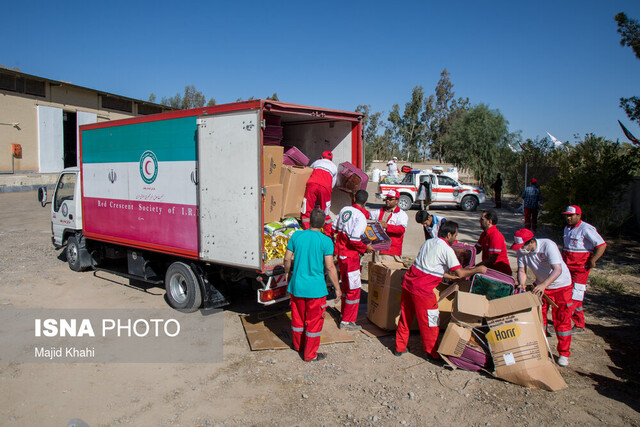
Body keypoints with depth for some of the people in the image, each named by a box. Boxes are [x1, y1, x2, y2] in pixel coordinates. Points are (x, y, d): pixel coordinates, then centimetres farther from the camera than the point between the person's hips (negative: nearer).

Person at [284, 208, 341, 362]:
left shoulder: (296, 236, -4)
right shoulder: (326, 241, -13)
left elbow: (287, 258, 1)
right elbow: (330, 266, -14)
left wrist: (287, 273, 21)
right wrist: (337, 288, -3)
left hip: (297, 285, 4)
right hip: (315, 288, -4)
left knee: (298, 317, 22)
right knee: (314, 321, 11)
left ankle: (298, 345, 42)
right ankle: (310, 354, 22)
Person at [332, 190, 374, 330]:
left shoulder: (344, 210, 3)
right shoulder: (361, 217, -19)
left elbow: (335, 228, 13)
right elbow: (354, 241, -26)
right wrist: (366, 247, -10)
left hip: (340, 252, 8)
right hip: (350, 255, -8)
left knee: (345, 284, 22)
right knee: (354, 288, 2)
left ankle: (344, 313, 35)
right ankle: (347, 321, 8)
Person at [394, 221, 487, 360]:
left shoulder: (428, 242, 16)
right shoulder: (446, 249, -8)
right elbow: (460, 273, -10)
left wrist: (452, 277, 24)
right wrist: (478, 269, 5)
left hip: (408, 282, 8)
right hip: (422, 290, -8)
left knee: (405, 317, 18)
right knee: (429, 322, 9)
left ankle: (399, 348, 28)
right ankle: (433, 352, 22)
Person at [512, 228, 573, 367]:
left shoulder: (548, 246, -32)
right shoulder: (522, 251, -14)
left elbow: (557, 270, -39)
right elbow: (521, 271, -10)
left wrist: (544, 285, -52)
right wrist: (522, 285, -30)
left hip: (561, 284, -5)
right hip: (540, 285, 5)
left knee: (562, 320, -1)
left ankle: (564, 354, 13)